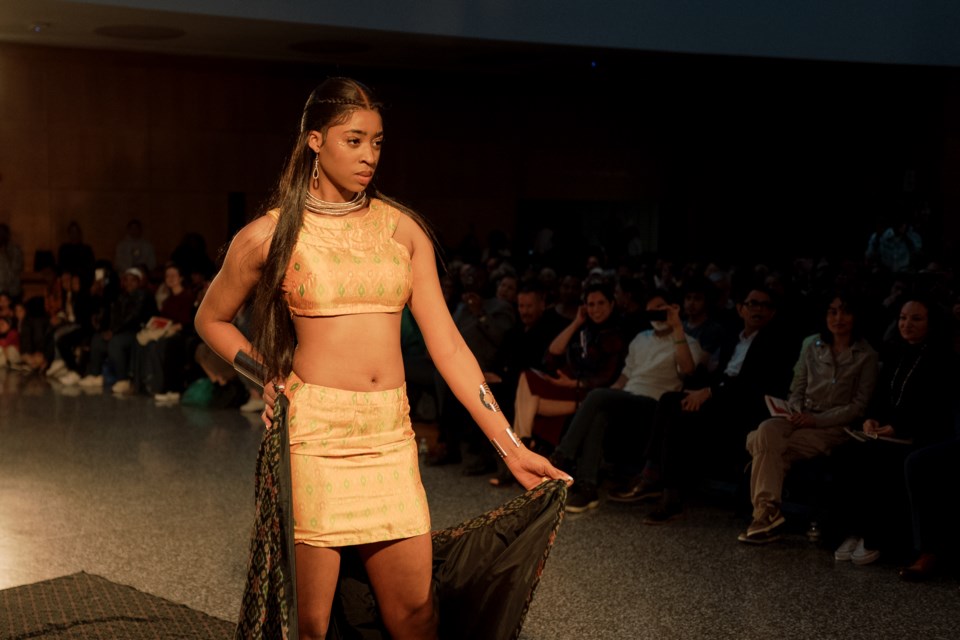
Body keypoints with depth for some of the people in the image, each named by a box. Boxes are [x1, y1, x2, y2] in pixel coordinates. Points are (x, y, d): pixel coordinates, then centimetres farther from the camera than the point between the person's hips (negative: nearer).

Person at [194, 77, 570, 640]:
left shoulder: (402, 228, 7)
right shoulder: (270, 235, 1)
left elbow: (447, 344, 5)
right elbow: (211, 320, 16)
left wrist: (511, 446, 0)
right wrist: (266, 377, -1)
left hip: (391, 437, 3)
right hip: (313, 432, -3)